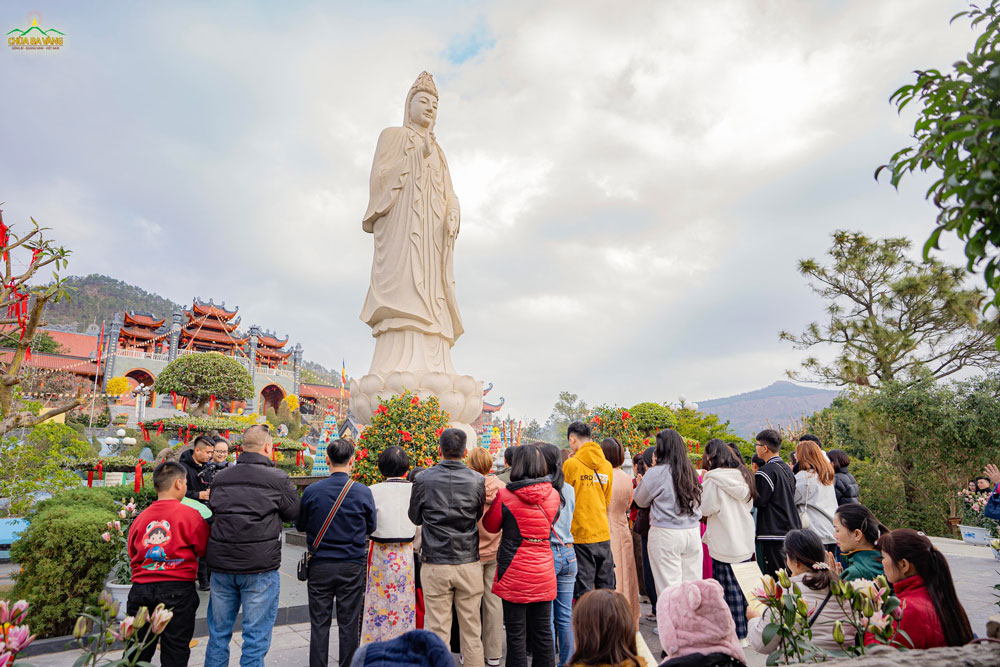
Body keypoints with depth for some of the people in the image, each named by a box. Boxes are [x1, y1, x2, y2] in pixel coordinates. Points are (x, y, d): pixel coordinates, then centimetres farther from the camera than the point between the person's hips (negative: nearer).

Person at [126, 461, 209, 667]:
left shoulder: (140, 518, 2)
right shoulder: (190, 515, -10)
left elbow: (132, 554, 11)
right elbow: (203, 550, -3)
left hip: (141, 588, 4)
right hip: (178, 590, -4)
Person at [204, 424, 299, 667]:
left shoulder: (221, 477, 3)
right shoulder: (278, 478, -12)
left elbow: (213, 510, 15)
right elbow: (294, 513, -1)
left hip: (221, 564, 5)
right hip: (260, 567, -5)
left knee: (218, 633, 21)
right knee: (256, 638, 7)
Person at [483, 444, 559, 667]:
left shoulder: (505, 496, -13)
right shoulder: (553, 495, -3)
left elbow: (490, 525, 3)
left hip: (515, 572, -3)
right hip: (544, 573, 4)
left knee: (516, 634, 7)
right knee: (543, 632, 15)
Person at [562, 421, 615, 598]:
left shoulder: (571, 464, -11)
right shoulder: (607, 465, 5)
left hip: (580, 535, -5)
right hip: (604, 534, 5)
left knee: (584, 590, 3)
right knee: (606, 587, 15)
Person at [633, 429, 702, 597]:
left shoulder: (657, 472, -11)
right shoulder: (690, 471, 6)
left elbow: (640, 501, 2)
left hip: (666, 534, -6)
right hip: (693, 531, 6)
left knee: (669, 586, 0)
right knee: (691, 582, 11)